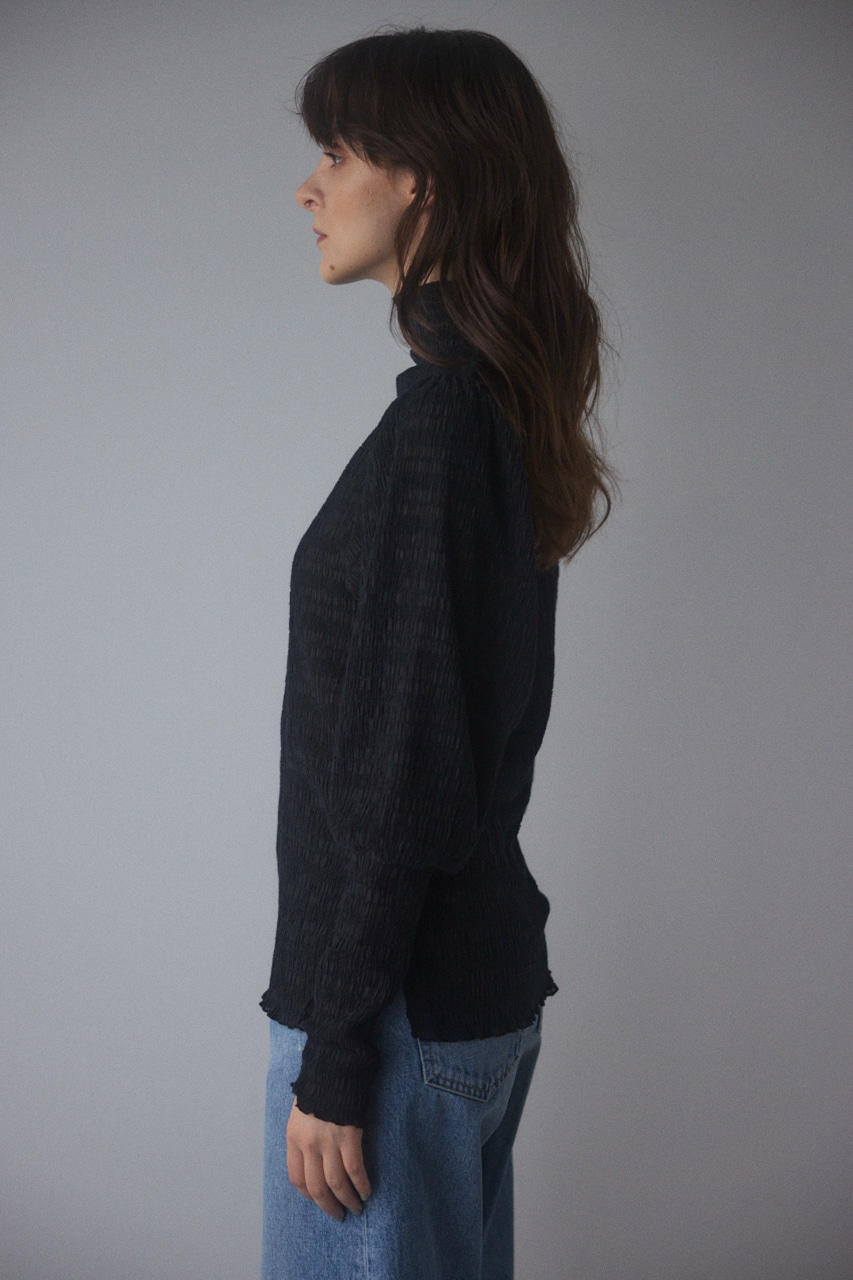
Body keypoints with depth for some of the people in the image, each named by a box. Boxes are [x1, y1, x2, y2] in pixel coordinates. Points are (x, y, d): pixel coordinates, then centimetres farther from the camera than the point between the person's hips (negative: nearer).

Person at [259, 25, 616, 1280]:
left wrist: (334, 1059, -15)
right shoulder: (509, 401, 9)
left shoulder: (437, 423, -19)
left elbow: (400, 770, -21)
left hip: (406, 1003, -9)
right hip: (489, 973, 9)